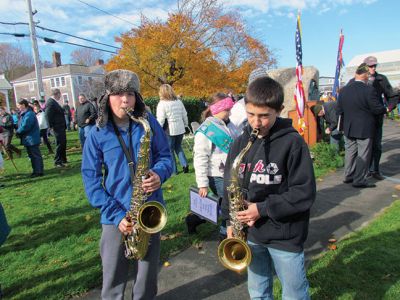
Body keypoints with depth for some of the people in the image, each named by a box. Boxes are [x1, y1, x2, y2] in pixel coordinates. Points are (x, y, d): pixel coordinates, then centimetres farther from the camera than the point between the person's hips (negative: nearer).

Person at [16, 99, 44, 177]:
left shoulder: (29, 114, -19)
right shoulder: (24, 114, 14)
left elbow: (25, 126, -23)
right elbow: (21, 125, 19)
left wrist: (18, 132, -7)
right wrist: (19, 132, 1)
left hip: (32, 139, -10)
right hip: (28, 139, 10)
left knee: (36, 156, -4)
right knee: (32, 156, 15)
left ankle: (39, 172, 1)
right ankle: (35, 171, 24)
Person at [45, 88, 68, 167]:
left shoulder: (54, 102, 14)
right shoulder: (50, 102, -16)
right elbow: (48, 115, -22)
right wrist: (51, 126, -18)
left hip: (61, 126, 10)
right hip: (57, 127, -10)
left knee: (63, 143, 16)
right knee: (59, 144, -4)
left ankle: (63, 159, 27)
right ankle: (57, 161, 5)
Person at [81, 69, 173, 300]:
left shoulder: (149, 124, -2)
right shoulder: (97, 135, -5)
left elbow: (165, 155, 4)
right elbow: (91, 178, -5)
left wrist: (159, 174, -20)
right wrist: (116, 214, -13)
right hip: (115, 216, 0)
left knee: (147, 275, 16)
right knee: (113, 278, 12)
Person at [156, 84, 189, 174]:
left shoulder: (162, 103, -11)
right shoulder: (179, 101, 8)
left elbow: (160, 120, -14)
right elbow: (185, 115, 13)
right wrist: (186, 125, 24)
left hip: (169, 130, -6)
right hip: (180, 129, 6)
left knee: (170, 150, 6)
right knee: (178, 147, 21)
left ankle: (173, 170, 10)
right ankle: (185, 164, 7)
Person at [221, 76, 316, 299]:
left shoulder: (293, 143, -15)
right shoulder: (240, 143, 0)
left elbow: (305, 193, -16)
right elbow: (230, 185, 8)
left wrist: (263, 209, -20)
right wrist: (230, 220, 3)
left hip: (286, 236, -4)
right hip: (251, 232, 5)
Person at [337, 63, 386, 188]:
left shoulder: (343, 90, 0)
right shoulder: (369, 90, -18)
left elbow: (339, 110, 6)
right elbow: (378, 109, -14)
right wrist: (385, 109, 7)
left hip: (348, 128, 6)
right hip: (365, 129, -5)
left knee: (350, 152, 16)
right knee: (363, 154, 4)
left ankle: (348, 176, 25)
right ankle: (359, 180, 9)